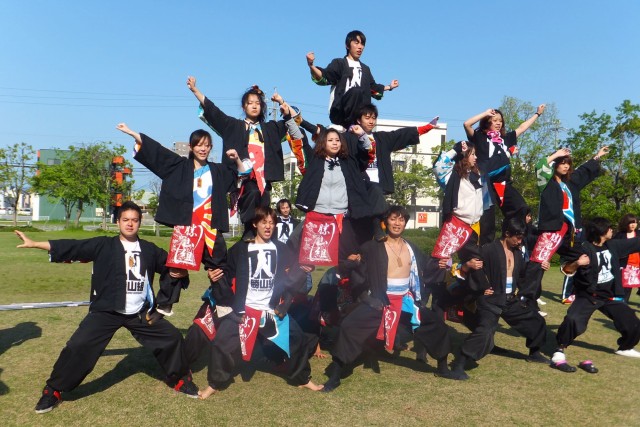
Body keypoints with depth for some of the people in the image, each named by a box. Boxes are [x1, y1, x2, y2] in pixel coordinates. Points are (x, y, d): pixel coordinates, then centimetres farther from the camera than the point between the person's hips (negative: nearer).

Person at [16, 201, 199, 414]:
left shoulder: (150, 249, 6)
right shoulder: (103, 245, -3)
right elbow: (72, 247, -9)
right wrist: (35, 244, -15)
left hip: (141, 312, 3)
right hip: (106, 311, -3)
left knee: (172, 337, 5)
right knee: (78, 346, -13)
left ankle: (182, 379, 28)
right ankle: (53, 391, 12)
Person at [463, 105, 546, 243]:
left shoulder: (506, 137, 18)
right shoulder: (480, 137, 3)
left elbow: (523, 127, 30)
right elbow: (467, 124, -12)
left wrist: (538, 113, 35)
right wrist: (486, 113, -5)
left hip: (504, 183, 6)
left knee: (522, 210, -1)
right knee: (487, 219, -4)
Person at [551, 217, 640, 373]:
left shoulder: (613, 245, 2)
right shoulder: (585, 248, -18)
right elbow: (566, 270, -23)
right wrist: (577, 263, -44)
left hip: (610, 296, 7)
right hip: (588, 295, -7)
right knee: (572, 320, -31)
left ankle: (625, 348, 43)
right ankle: (560, 352, -15)